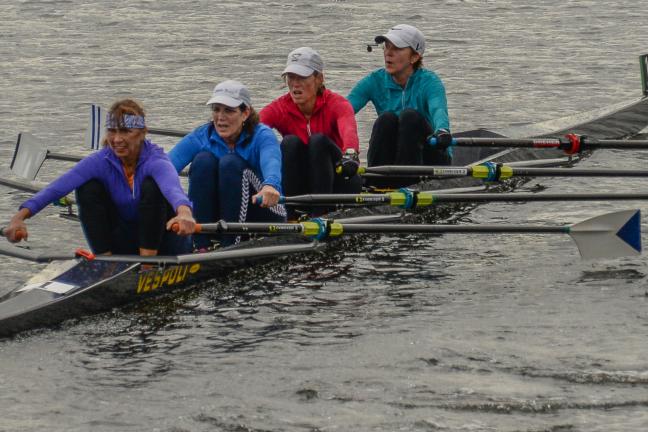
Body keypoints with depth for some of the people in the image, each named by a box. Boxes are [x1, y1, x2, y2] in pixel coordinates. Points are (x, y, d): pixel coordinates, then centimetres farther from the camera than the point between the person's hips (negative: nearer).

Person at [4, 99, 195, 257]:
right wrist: (20, 216, -43)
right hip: (124, 244, 3)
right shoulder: (100, 161, -13)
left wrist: (184, 213, -72)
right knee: (88, 187, -16)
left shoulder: (155, 160, -23)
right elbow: (57, 187, -27)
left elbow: (172, 187, -47)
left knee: (151, 186, -28)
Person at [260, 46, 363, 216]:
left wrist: (350, 153, -60)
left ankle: (321, 212, -32)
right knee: (291, 142, -24)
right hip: (300, 187, 2)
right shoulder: (279, 108, -6)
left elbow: (348, 129, -36)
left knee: (319, 141, -28)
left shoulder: (336, 104, -13)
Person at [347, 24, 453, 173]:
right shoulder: (376, 81, -2)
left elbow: (438, 109, -33)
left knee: (410, 116, -28)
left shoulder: (429, 81, -11)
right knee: (387, 118, -25)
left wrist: (442, 131, -57)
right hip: (388, 162, 2)